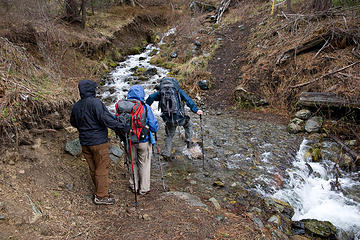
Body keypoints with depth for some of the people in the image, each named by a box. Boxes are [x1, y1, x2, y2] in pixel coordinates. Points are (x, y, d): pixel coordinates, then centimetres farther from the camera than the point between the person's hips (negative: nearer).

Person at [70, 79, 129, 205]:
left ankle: (100, 190, 32)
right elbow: (105, 118, -28)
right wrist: (120, 127, -30)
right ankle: (101, 196, 6)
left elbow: (73, 122, 23)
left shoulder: (76, 106, 9)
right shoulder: (95, 103, -17)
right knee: (102, 168, 1)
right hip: (98, 142, -8)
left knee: (93, 168, 16)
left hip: (85, 143, 8)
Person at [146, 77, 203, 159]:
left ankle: (166, 153, 24)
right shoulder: (178, 91, 1)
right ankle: (189, 141, 25)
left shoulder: (161, 92, 9)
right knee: (188, 124, 30)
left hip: (168, 119, 2)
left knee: (169, 136, 24)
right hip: (179, 118, -2)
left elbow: (151, 97, -1)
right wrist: (195, 110, -16)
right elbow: (188, 100, -10)